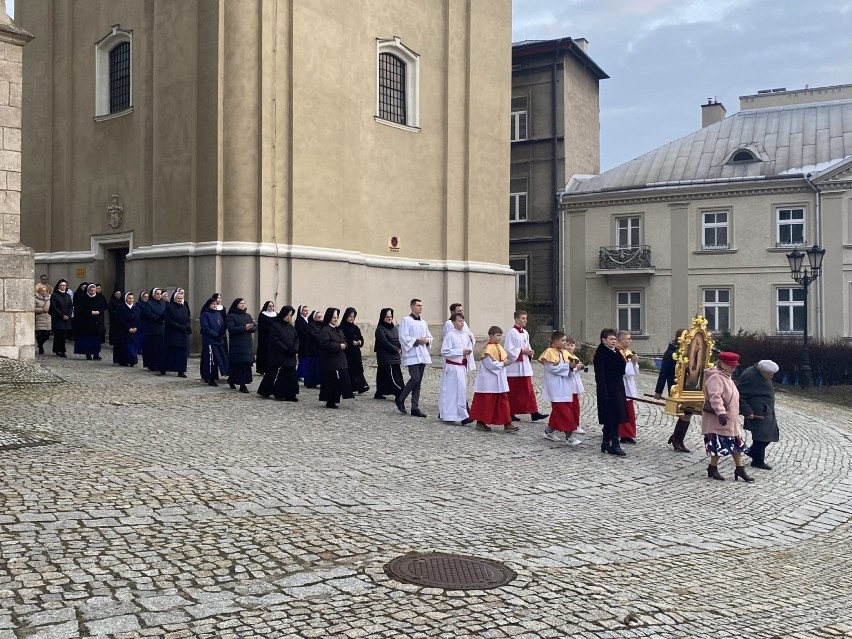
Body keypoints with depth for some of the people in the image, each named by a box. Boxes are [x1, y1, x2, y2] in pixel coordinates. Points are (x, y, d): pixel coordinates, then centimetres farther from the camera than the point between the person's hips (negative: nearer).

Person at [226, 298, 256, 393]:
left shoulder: (248, 316, 17)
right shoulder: (230, 316, -1)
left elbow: (255, 328, 10)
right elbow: (231, 329, -14)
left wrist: (250, 328, -13)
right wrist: (244, 328, -22)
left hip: (248, 345, 6)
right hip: (237, 345, -6)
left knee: (246, 364, 0)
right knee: (240, 364, -12)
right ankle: (242, 384, -6)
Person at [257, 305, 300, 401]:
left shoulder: (291, 327, 13)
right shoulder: (275, 325, -8)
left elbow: (296, 338, 13)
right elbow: (275, 340, -14)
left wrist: (295, 349, -6)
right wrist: (286, 349, -17)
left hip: (290, 356, 6)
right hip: (278, 356, -6)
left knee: (290, 374, 1)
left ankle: (289, 395, 4)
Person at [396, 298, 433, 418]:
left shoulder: (423, 323, 18)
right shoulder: (406, 320, -4)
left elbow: (429, 337, 22)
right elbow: (403, 338, -11)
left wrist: (426, 341, 0)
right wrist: (417, 341, -17)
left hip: (422, 355, 7)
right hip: (412, 355, -7)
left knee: (418, 381, 6)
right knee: (415, 379, -15)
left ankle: (415, 408, 9)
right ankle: (400, 400, 5)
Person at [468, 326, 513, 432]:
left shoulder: (499, 347, 13)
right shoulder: (489, 348, -16)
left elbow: (504, 359, 21)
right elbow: (490, 364, -21)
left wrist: (505, 362, 0)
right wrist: (502, 363, -14)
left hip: (499, 381, 9)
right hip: (489, 381, -9)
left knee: (503, 401, 7)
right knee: (485, 402, 1)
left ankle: (507, 424, 8)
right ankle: (480, 422, 13)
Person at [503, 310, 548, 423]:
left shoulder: (525, 333, 13)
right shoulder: (512, 333, -12)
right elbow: (509, 350, -17)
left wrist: (530, 353, 0)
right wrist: (522, 351, -17)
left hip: (525, 366, 8)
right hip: (514, 366, -8)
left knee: (528, 390, 6)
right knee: (514, 392, 1)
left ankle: (534, 413, 5)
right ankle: (511, 413, 10)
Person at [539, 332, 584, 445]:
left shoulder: (565, 352, 13)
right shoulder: (549, 352, -11)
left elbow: (572, 366, 17)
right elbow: (553, 368, -19)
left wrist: (577, 366, -5)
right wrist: (569, 365, -24)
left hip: (566, 387, 8)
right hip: (557, 388, -8)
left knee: (557, 411, 15)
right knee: (564, 411, -7)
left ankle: (549, 432, 27)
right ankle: (569, 437, -3)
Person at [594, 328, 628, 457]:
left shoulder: (615, 353, 15)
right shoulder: (600, 354, -11)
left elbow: (622, 369, 11)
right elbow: (600, 375, -17)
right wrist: (604, 393, -21)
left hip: (617, 389, 8)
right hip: (607, 390, -8)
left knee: (610, 419, 12)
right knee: (612, 417, -9)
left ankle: (606, 443, 20)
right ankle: (614, 445, -7)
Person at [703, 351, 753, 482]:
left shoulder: (726, 377, 15)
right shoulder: (715, 378, -19)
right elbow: (715, 397, -31)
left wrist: (736, 413, 30)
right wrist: (721, 412, -40)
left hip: (731, 420, 11)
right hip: (717, 420, -11)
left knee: (737, 444, 13)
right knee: (719, 445, -5)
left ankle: (740, 469, 21)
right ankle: (712, 469, 10)